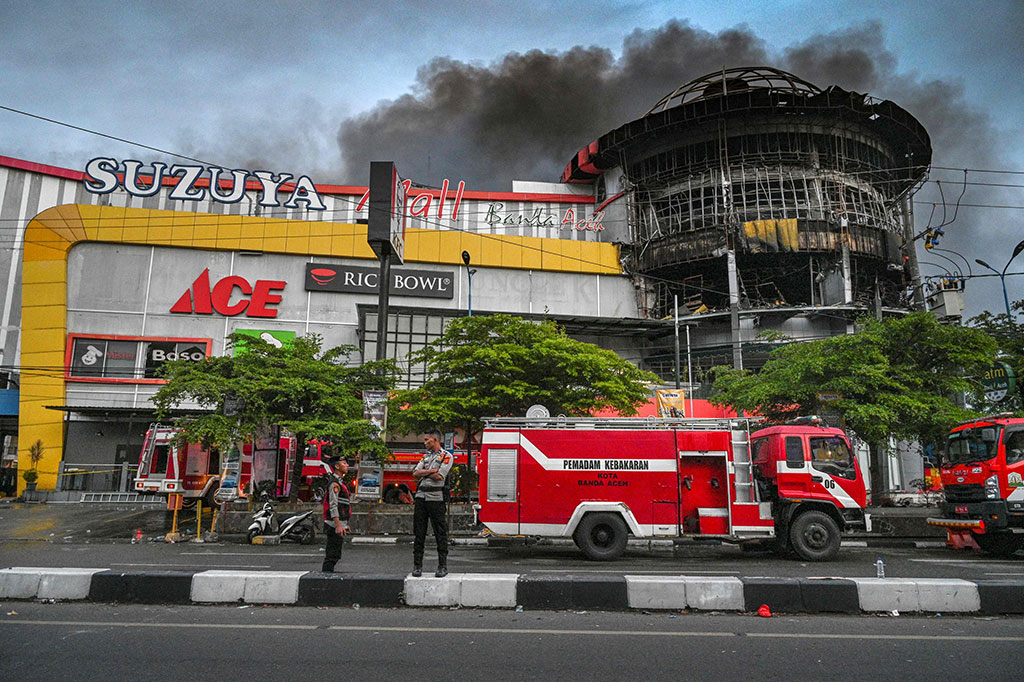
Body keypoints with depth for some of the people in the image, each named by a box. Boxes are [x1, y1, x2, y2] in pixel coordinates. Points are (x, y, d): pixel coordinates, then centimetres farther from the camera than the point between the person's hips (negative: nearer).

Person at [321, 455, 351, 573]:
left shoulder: (340, 482, 19)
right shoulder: (334, 483, -13)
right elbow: (333, 506, -20)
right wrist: (338, 525, -26)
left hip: (339, 524, 10)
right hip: (335, 525, -10)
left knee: (334, 555, 13)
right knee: (332, 555, -7)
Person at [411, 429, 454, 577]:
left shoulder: (447, 456, -1)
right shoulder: (426, 456, 19)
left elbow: (439, 477, -14)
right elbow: (415, 473, 6)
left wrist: (423, 473, -1)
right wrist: (431, 471, -8)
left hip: (436, 498, -6)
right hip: (420, 497, 6)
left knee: (440, 534, -1)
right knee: (419, 533, 6)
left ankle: (443, 566, 7)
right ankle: (417, 566, 13)